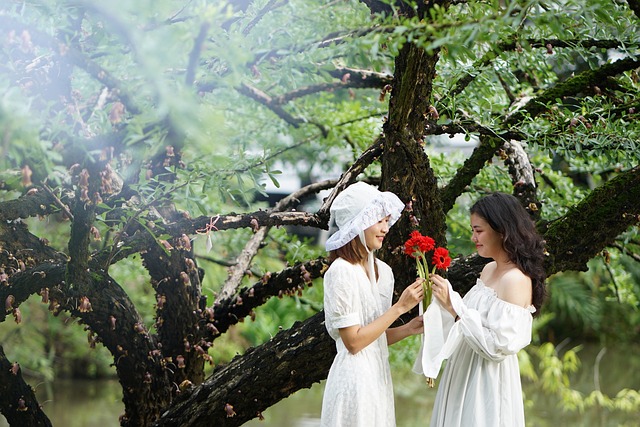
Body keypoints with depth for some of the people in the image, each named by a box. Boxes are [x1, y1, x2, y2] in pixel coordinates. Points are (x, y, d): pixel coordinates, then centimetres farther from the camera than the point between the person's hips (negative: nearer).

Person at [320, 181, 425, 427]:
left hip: (379, 374, 7)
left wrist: (408, 329, -4)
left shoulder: (382, 271, 8)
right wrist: (400, 307, -16)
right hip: (354, 377, -7)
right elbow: (353, 341, -18)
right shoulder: (341, 272, -14)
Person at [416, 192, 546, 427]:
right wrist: (444, 298, 0)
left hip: (487, 384, -8)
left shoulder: (516, 280, -20)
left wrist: (453, 305, -22)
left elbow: (498, 346, -24)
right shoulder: (489, 269, 6)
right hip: (464, 376, 8)